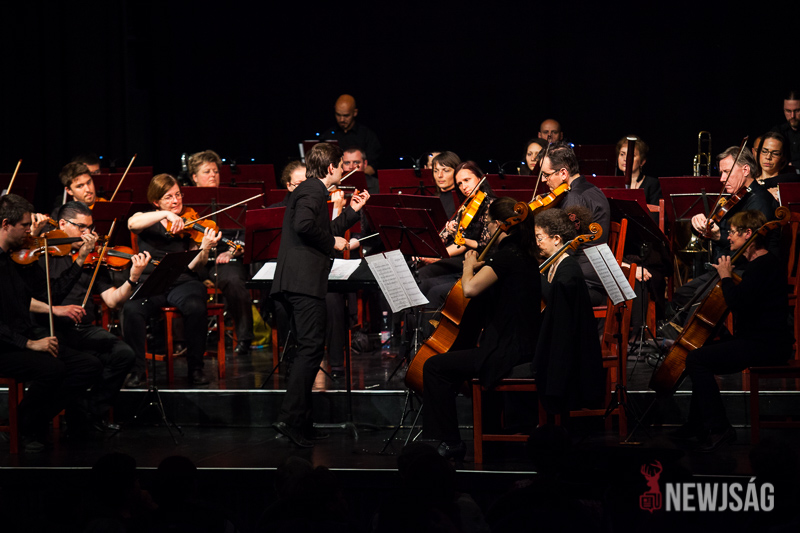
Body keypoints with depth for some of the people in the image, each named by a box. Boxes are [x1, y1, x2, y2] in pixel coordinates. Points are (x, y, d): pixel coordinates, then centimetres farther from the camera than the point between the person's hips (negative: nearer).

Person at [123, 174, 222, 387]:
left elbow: (192, 265, -1)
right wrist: (165, 214, -26)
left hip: (183, 282, 0)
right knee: (131, 310, -33)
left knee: (196, 307, -34)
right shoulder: (147, 220, 11)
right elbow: (132, 223, -16)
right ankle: (137, 371, -19)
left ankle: (195, 368, -17)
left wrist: (205, 248, -22)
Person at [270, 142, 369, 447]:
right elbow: (304, 225, -25)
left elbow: (324, 233, 30)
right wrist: (332, 243, -12)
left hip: (293, 283, 11)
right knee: (312, 348, -14)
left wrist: (353, 211, 31)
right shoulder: (314, 190, -7)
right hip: (305, 281, -11)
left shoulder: (308, 190, 25)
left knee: (307, 350, 14)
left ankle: (302, 422, 15)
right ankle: (290, 419, -22)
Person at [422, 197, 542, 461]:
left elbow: (470, 288, -27)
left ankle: (450, 443, -7)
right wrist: (481, 265, 17)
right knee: (454, 357, 31)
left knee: (434, 367, -9)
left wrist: (469, 266, -8)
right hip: (525, 347, 10)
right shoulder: (525, 255, 12)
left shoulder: (506, 255, -17)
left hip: (507, 354, -10)